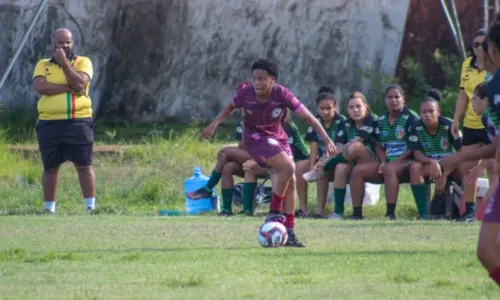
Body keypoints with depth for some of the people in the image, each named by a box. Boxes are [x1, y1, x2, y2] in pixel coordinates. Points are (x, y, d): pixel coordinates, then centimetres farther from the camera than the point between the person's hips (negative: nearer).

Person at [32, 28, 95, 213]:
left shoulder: (83, 62, 6)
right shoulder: (43, 65, 9)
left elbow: (80, 82, -13)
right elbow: (39, 87, -10)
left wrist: (63, 61, -12)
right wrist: (69, 88, -14)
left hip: (78, 122, -2)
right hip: (50, 123, 2)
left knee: (84, 165, -3)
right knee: (50, 168, 7)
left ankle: (91, 207, 0)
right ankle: (49, 209, 14)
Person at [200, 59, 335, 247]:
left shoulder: (282, 95, -23)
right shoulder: (246, 94, -21)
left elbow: (307, 117, -18)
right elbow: (230, 107, 2)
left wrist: (327, 140, -20)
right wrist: (214, 125, -10)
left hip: (277, 137, 3)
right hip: (255, 138, -3)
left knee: (290, 182, 0)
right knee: (288, 167, -25)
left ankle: (289, 233, 7)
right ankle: (274, 212, -9)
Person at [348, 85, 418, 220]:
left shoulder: (411, 118, -4)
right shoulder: (381, 120, 15)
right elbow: (379, 145, 16)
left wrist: (396, 161, -19)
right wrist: (383, 162, -5)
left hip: (406, 162, -6)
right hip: (386, 162, 6)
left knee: (389, 169, -39)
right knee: (358, 170, -14)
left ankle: (390, 214, -43)